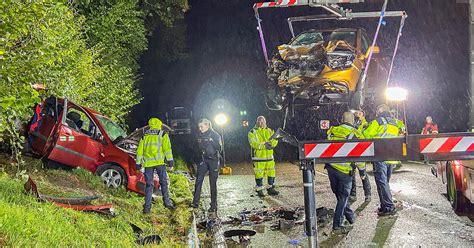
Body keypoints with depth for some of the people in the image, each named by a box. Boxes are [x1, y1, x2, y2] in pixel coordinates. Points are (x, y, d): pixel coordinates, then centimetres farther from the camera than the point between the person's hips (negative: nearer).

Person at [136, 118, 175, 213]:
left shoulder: (144, 136, 17)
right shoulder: (162, 134, 6)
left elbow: (140, 150, 15)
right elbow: (167, 148, -4)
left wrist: (138, 163, 18)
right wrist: (170, 160, -5)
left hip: (148, 163, 3)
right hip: (159, 162, -3)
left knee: (149, 185, 5)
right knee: (164, 182, 7)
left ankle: (147, 206, 2)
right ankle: (167, 202, 3)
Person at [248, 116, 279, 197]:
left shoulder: (270, 131, 14)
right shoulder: (253, 132, -3)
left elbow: (275, 140, 3)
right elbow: (253, 143, -15)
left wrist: (271, 143, -19)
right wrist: (263, 145, -26)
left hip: (269, 156, 5)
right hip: (258, 156, -5)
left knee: (271, 172, 9)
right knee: (259, 173, -3)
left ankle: (270, 188, 22)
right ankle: (259, 190, 8)